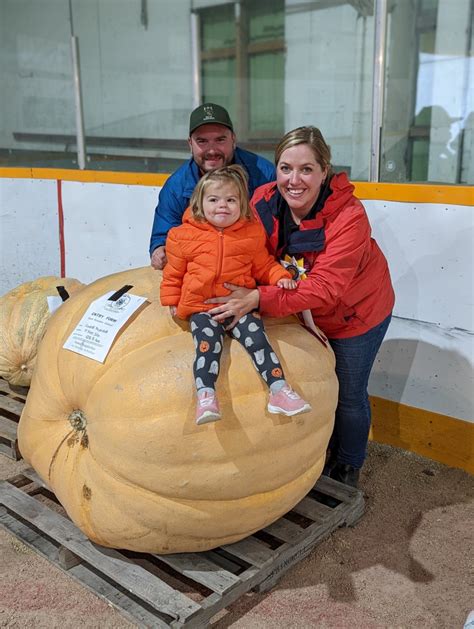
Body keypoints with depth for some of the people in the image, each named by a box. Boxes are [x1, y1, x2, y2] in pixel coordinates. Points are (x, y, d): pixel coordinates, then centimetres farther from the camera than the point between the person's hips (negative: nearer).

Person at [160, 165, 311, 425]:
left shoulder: (252, 233, 6)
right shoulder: (183, 235, 3)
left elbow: (263, 264, 17)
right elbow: (173, 273, 11)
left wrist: (280, 277, 0)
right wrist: (172, 302, 8)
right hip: (201, 306, -1)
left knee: (256, 337, -17)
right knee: (208, 342, -22)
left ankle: (280, 390, -16)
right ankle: (206, 396, -29)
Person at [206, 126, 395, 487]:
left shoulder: (349, 217, -34)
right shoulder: (264, 201, -20)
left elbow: (325, 288, -39)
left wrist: (258, 299, -46)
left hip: (356, 313, -4)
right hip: (306, 312, 4)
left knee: (348, 395, 11)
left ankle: (349, 466, 39)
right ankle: (324, 452, 45)